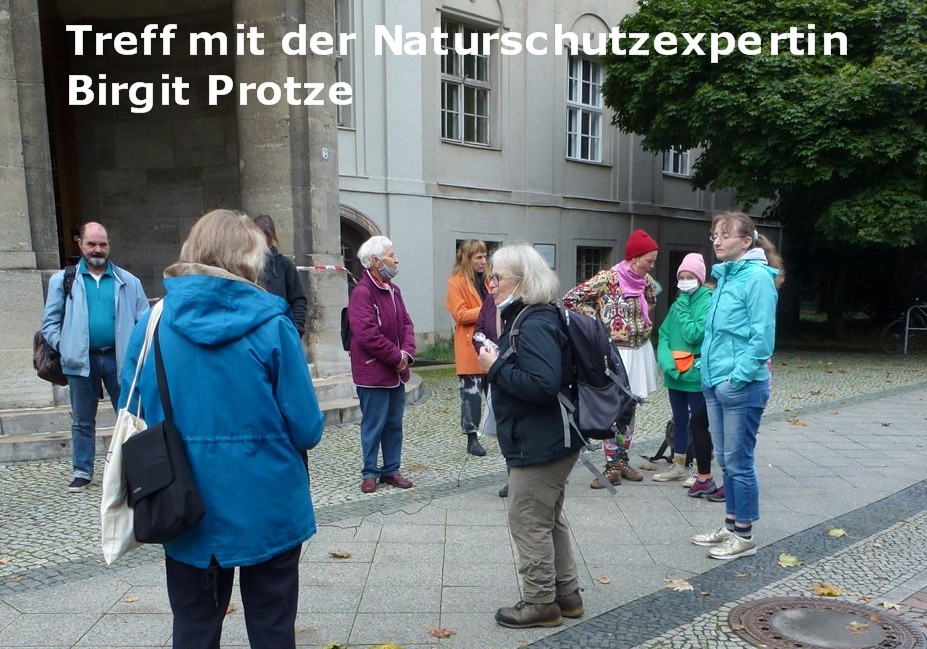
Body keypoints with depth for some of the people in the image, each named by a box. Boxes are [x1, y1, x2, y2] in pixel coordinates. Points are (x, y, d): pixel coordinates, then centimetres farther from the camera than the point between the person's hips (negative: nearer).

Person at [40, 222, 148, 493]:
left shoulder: (128, 281, 5)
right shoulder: (63, 280, 5)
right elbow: (50, 322, 6)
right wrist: (64, 347, -7)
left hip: (119, 358, 0)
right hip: (82, 360, 0)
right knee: (82, 421, 11)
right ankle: (82, 472, 22)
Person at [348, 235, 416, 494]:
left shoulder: (393, 290, 11)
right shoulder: (362, 292, -17)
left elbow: (406, 323, 13)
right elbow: (368, 335, -23)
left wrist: (407, 353, -4)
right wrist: (397, 357, -15)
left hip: (396, 372, 8)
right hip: (373, 373, -8)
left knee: (394, 424, 14)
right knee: (373, 426, 2)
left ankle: (391, 470, 25)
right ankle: (370, 473, 16)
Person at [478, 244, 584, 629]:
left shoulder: (534, 326, -21)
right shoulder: (523, 319, 12)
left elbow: (543, 384, -31)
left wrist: (495, 368, -22)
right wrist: (497, 364, 6)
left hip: (539, 446, -11)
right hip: (548, 442, 11)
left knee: (528, 521, 2)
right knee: (548, 519, 19)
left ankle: (540, 602, 16)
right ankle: (566, 594, 32)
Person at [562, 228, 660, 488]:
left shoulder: (646, 280, 3)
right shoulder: (607, 278, -15)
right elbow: (571, 299, -14)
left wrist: (642, 320, 8)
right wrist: (597, 320, -13)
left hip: (639, 351, 6)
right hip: (615, 351, -6)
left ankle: (622, 461, 26)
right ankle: (612, 466, 8)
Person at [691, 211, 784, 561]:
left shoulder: (757, 277, -14)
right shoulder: (724, 276, 12)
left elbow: (762, 336, -18)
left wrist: (737, 377, -18)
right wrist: (708, 364, 13)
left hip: (741, 386, -8)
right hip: (714, 383, 8)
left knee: (738, 462, 2)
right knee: (726, 460, 16)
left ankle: (744, 536, 16)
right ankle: (731, 524, 29)